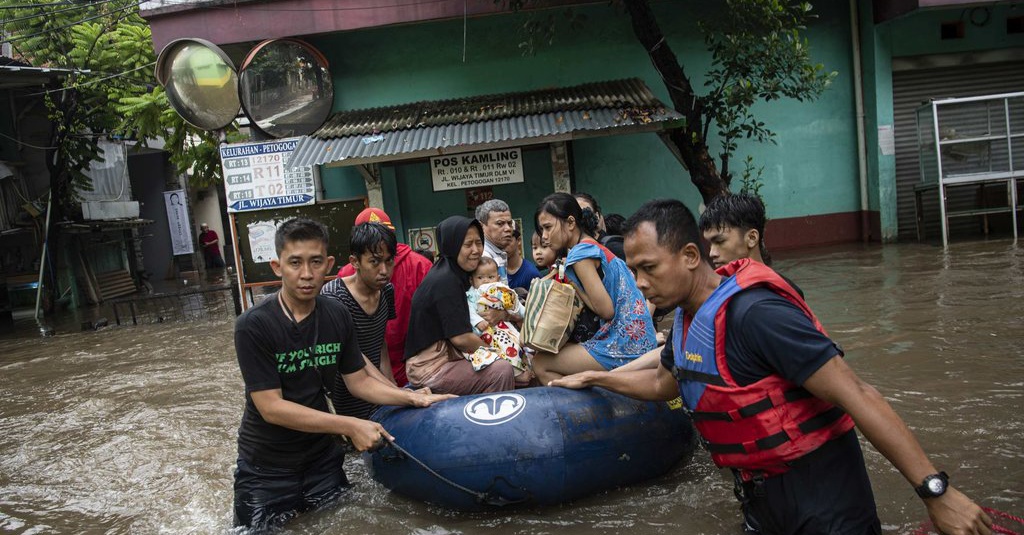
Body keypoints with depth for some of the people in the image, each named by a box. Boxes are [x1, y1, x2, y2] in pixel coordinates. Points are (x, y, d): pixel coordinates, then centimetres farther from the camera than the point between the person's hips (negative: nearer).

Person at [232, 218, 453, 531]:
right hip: (267, 469, -4)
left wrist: (414, 398, -10)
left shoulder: (337, 316, -4)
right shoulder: (253, 326, -20)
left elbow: (359, 381, 3)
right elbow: (271, 407, -22)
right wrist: (350, 427, -27)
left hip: (323, 459, 4)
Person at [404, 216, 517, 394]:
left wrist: (479, 317, 1)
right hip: (429, 369, -10)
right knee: (502, 370, -19)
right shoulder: (446, 281, -20)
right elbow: (460, 338, -21)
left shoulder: (454, 274, 8)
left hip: (444, 357, 10)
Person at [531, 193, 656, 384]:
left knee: (541, 363, -2)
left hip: (622, 349, -10)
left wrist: (574, 288, -4)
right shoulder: (597, 247, 15)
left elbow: (606, 310, -17)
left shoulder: (580, 253, -13)